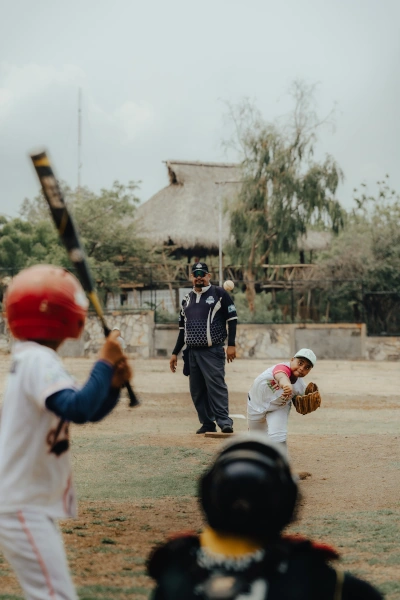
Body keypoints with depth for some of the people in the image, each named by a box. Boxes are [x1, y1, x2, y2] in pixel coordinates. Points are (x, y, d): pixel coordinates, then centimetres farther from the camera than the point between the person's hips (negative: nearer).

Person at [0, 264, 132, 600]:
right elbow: (78, 409, -33)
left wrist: (114, 384, 1)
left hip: (29, 503, 11)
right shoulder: (39, 361, -17)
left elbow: (86, 413, 18)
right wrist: (105, 363, -23)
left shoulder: (30, 359, 14)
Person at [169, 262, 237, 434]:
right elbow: (182, 328, 21)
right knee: (196, 390, 4)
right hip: (192, 351, 6)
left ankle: (224, 422, -17)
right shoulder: (187, 299, 17)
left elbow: (232, 319, -3)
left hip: (212, 351, -6)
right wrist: (175, 353, 17)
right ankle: (207, 423, 10)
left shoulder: (219, 293, 0)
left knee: (216, 386, -15)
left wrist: (231, 345, -12)